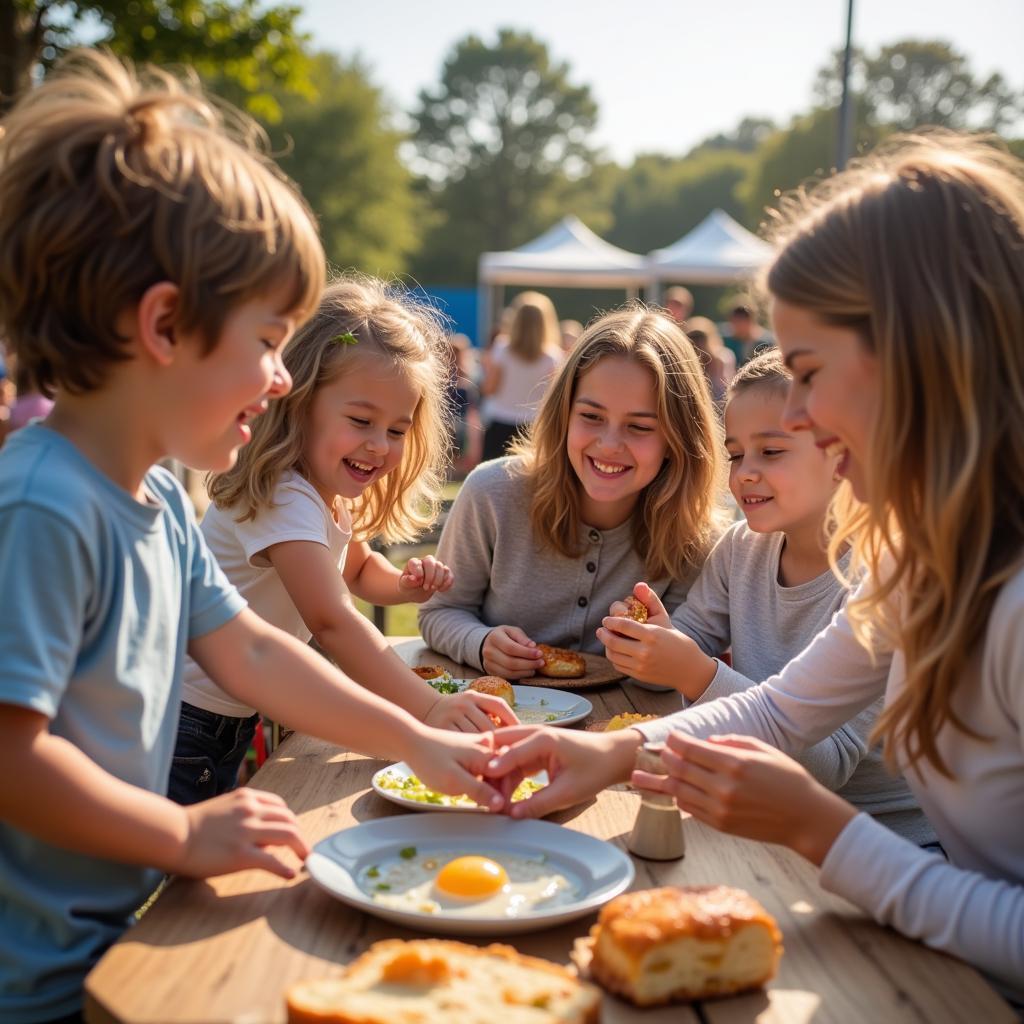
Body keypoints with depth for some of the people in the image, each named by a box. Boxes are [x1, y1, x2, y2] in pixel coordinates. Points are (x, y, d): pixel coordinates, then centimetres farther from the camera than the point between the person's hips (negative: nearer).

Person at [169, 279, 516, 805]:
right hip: (186, 720, -9)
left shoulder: (331, 490, 2)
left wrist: (404, 582, -4)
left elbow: (357, 568, 20)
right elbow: (332, 621, -39)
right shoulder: (282, 499, -28)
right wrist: (430, 708, -48)